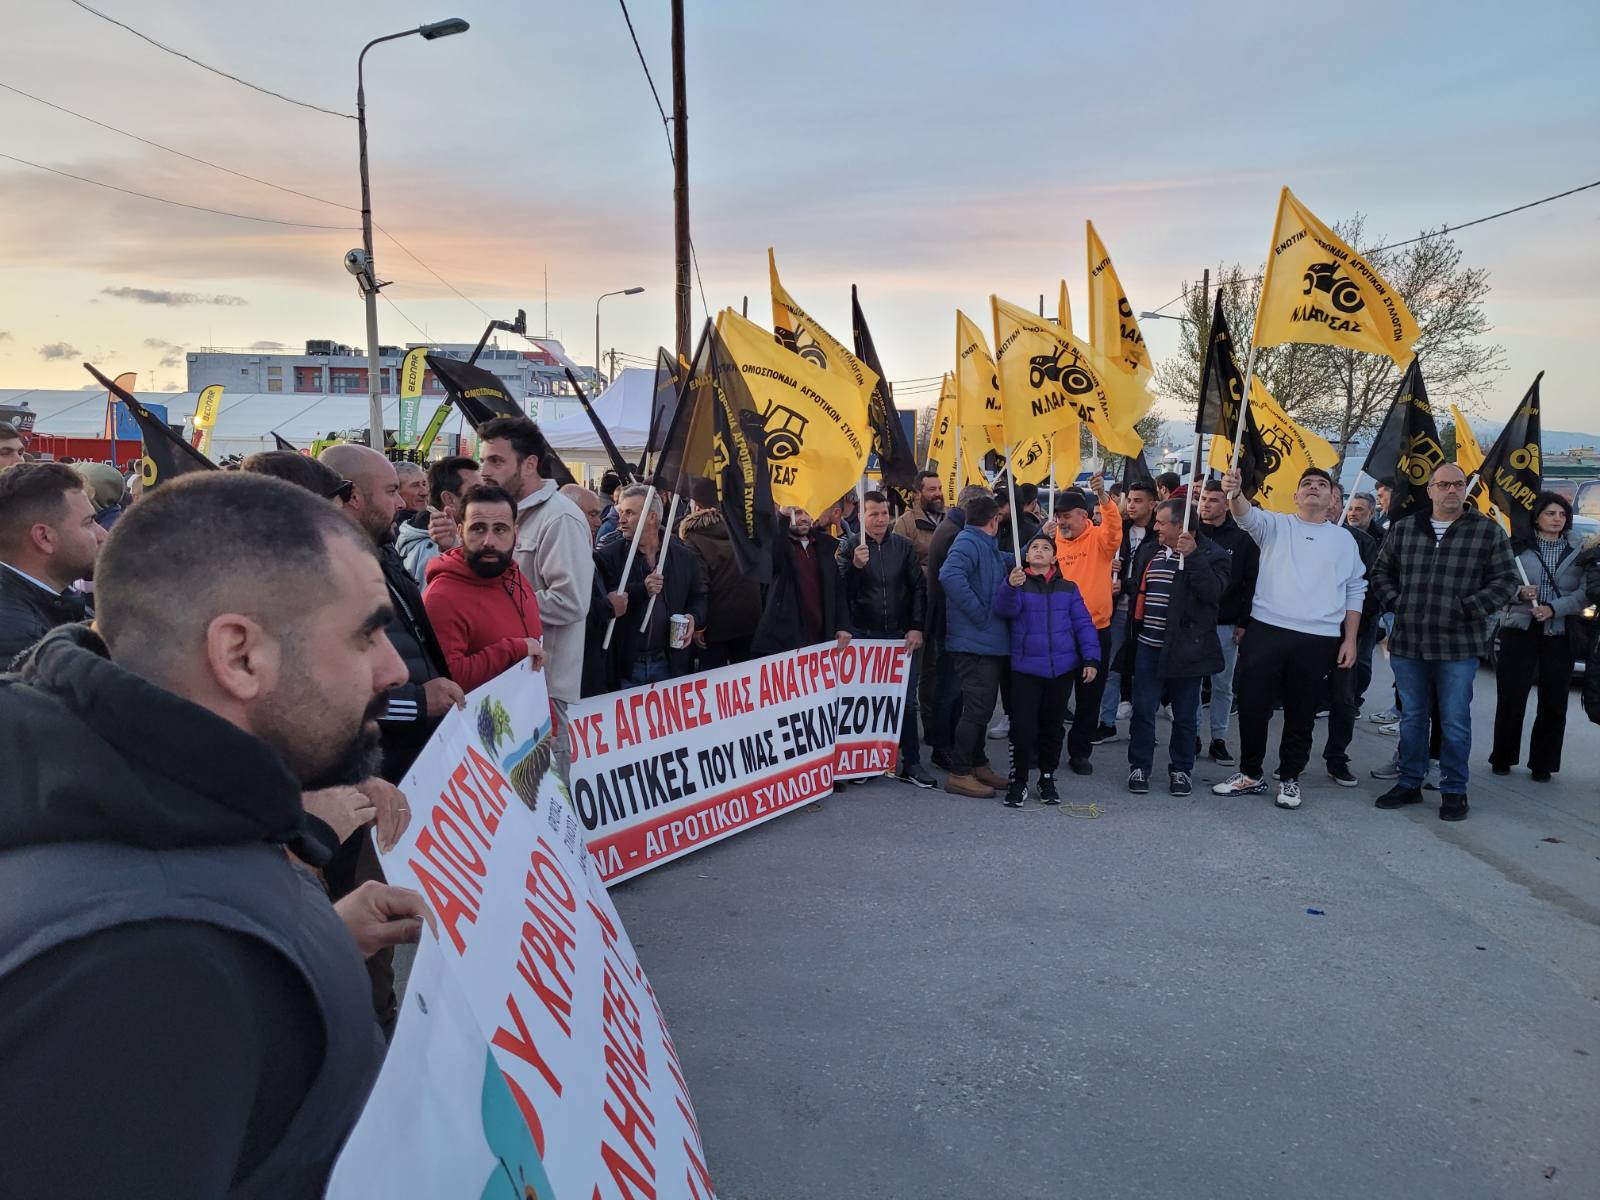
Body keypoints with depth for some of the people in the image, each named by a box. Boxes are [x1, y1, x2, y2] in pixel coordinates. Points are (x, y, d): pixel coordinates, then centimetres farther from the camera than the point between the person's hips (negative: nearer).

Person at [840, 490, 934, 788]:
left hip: (902, 637, 1)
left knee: (907, 701, 3)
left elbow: (919, 588, 4)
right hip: (864, 636, -1)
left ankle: (911, 763, 9)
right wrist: (855, 566, -23)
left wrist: (916, 627, -4)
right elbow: (843, 592, -6)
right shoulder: (849, 548, 0)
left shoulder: (904, 547, 5)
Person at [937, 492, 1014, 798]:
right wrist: (979, 613, -26)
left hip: (989, 643, 10)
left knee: (980, 707, 18)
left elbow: (1012, 562, 29)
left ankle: (978, 765, 29)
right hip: (975, 643, -10)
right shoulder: (968, 542, -15)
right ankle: (959, 775, 2)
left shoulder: (988, 547, 16)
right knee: (977, 709, -6)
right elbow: (950, 576, -32)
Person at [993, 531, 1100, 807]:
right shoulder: (1017, 583, 0)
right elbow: (1005, 608, -20)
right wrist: (1010, 586, -40)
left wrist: (1091, 658, -4)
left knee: (1053, 727, 12)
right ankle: (1018, 781, 8)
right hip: (1025, 669, -3)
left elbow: (1083, 624, 7)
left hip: (1062, 670, 3)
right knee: (1022, 727, -7)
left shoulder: (1068, 588, 10)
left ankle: (1048, 778, 26)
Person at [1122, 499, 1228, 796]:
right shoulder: (1151, 552, 12)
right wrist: (1132, 636, 19)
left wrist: (1193, 556, -28)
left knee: (1185, 714, 7)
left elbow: (1212, 592, -23)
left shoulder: (1211, 555, -6)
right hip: (1149, 647, 5)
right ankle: (1139, 767, 17)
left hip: (1185, 648, -4)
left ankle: (1181, 770, 21)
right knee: (1142, 710, 6)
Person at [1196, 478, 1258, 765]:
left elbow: (1251, 584, -1)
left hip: (1226, 625, -1)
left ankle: (1218, 739, 15)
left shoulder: (1242, 538, 0)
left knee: (1223, 685, 6)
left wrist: (1244, 622, -6)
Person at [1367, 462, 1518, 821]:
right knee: (1411, 717, 13)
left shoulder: (1488, 532, 0)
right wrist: (1394, 602, 2)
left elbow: (1506, 579, 2)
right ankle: (1409, 783, 24)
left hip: (1458, 645, -3)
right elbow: (1381, 571, 17)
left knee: (1455, 721, 3)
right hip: (1407, 643, 3)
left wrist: (1471, 608, -9)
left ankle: (1453, 790, 16)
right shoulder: (1402, 528, 8)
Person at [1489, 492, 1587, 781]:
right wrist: (1520, 593, -19)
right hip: (1520, 629, -1)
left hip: (1559, 633, 1)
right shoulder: (1518, 545, 2)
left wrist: (1553, 608, -15)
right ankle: (1502, 758, 14)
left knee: (1554, 702, 4)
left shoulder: (1578, 550, 5)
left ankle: (1543, 763, 16)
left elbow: (1584, 593, -2)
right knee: (1511, 697, 1)